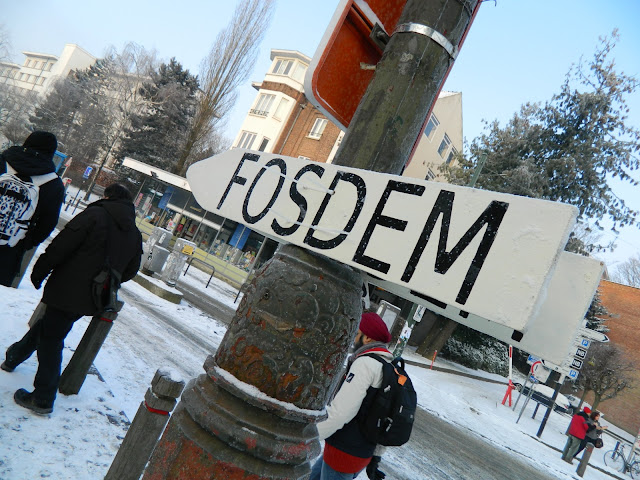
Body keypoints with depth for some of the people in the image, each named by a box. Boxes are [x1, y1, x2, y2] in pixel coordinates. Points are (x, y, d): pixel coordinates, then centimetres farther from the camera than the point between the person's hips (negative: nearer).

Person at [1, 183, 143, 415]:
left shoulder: (95, 214, -14)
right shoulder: (135, 235, 6)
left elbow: (60, 246, -15)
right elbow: (130, 271, 13)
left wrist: (39, 273, -2)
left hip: (68, 291, -7)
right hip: (90, 300, 7)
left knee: (51, 339, 4)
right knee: (46, 325, 27)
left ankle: (43, 399, 11)